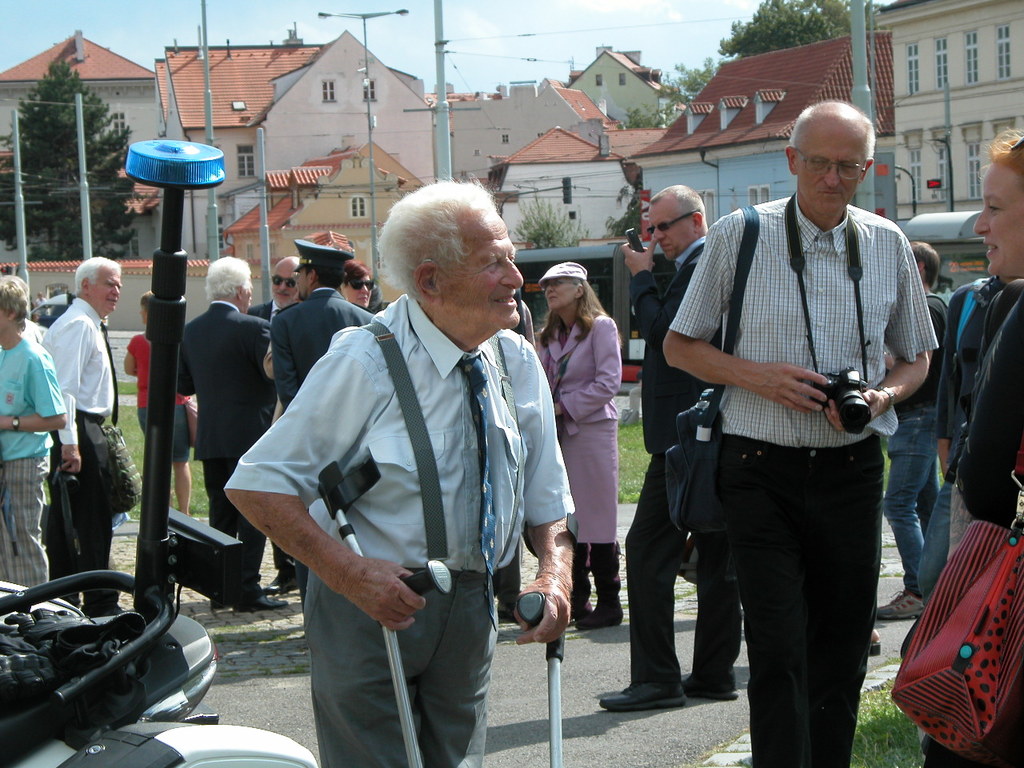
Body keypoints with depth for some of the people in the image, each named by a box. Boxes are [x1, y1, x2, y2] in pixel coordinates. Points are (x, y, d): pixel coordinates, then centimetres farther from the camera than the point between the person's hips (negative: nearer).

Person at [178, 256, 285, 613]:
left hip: (209, 438, 6)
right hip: (250, 434, -6)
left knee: (220, 513, 13)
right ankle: (247, 589, -2)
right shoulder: (254, 328, -14)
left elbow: (182, 385, 10)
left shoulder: (190, 331, 5)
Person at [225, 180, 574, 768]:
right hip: (373, 606, -5)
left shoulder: (518, 362, 1)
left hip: (469, 609, 6)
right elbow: (258, 484, -17)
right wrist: (352, 574, -27)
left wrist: (556, 574, -12)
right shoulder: (364, 362, -17)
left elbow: (547, 499, 9)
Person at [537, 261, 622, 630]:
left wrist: (564, 406, -12)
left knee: (596, 517, -4)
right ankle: (577, 600, 13)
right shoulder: (549, 335, 16)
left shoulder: (601, 327, -5)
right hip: (557, 433, 7)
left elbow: (608, 382, -12)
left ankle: (609, 603, 2)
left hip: (592, 429, -7)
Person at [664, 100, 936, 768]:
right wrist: (757, 376, -13)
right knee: (778, 649, -9)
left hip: (852, 469, 3)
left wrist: (881, 396, -6)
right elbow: (680, 346, 4)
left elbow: (916, 359, 17)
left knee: (842, 644, 10)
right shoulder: (739, 235, -1)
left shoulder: (889, 244, 8)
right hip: (762, 469, -3)